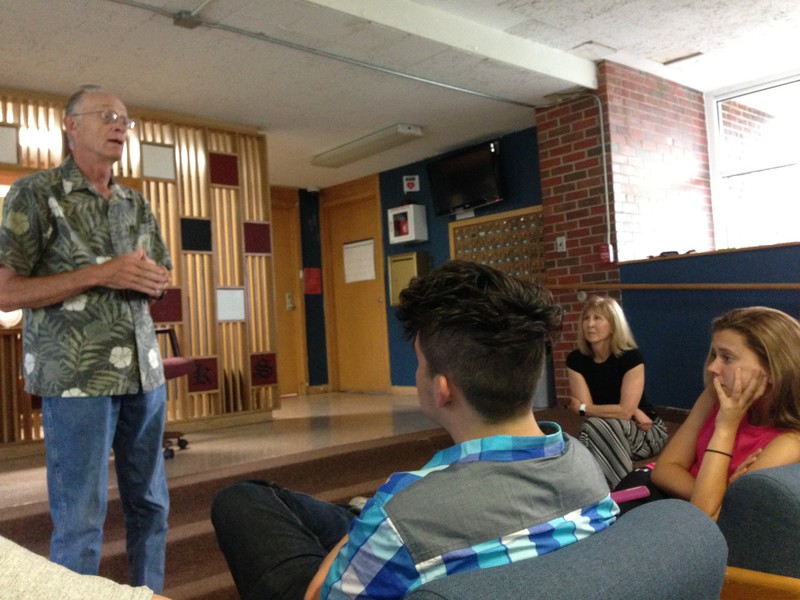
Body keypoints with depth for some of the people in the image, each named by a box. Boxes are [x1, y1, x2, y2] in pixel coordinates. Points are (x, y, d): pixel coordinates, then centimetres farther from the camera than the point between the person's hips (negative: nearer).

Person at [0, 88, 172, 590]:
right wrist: (101, 274, -16)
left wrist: (145, 280, -3)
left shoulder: (136, 204, 14)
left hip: (144, 374, 6)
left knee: (151, 505, 12)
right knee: (81, 519, 1)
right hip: (78, 378, -5)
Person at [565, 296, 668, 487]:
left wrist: (581, 408, -17)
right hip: (602, 435, 3)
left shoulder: (631, 357, -20)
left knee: (598, 426, -34)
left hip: (647, 431, -3)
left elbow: (625, 411, -25)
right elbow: (587, 407, -14)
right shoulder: (575, 360, -9)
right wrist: (634, 412, -20)